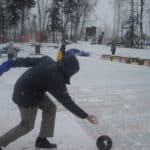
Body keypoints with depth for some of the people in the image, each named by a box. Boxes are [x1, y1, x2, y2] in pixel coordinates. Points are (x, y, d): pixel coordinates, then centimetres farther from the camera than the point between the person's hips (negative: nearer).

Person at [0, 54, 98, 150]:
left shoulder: (48, 60, -9)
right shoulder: (56, 80, -29)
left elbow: (27, 61, 2)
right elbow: (67, 102, -24)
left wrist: (10, 64, 16)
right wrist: (85, 116, -19)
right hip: (26, 97, -9)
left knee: (50, 107, 13)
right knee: (27, 126, 10)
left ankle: (42, 140, 23)